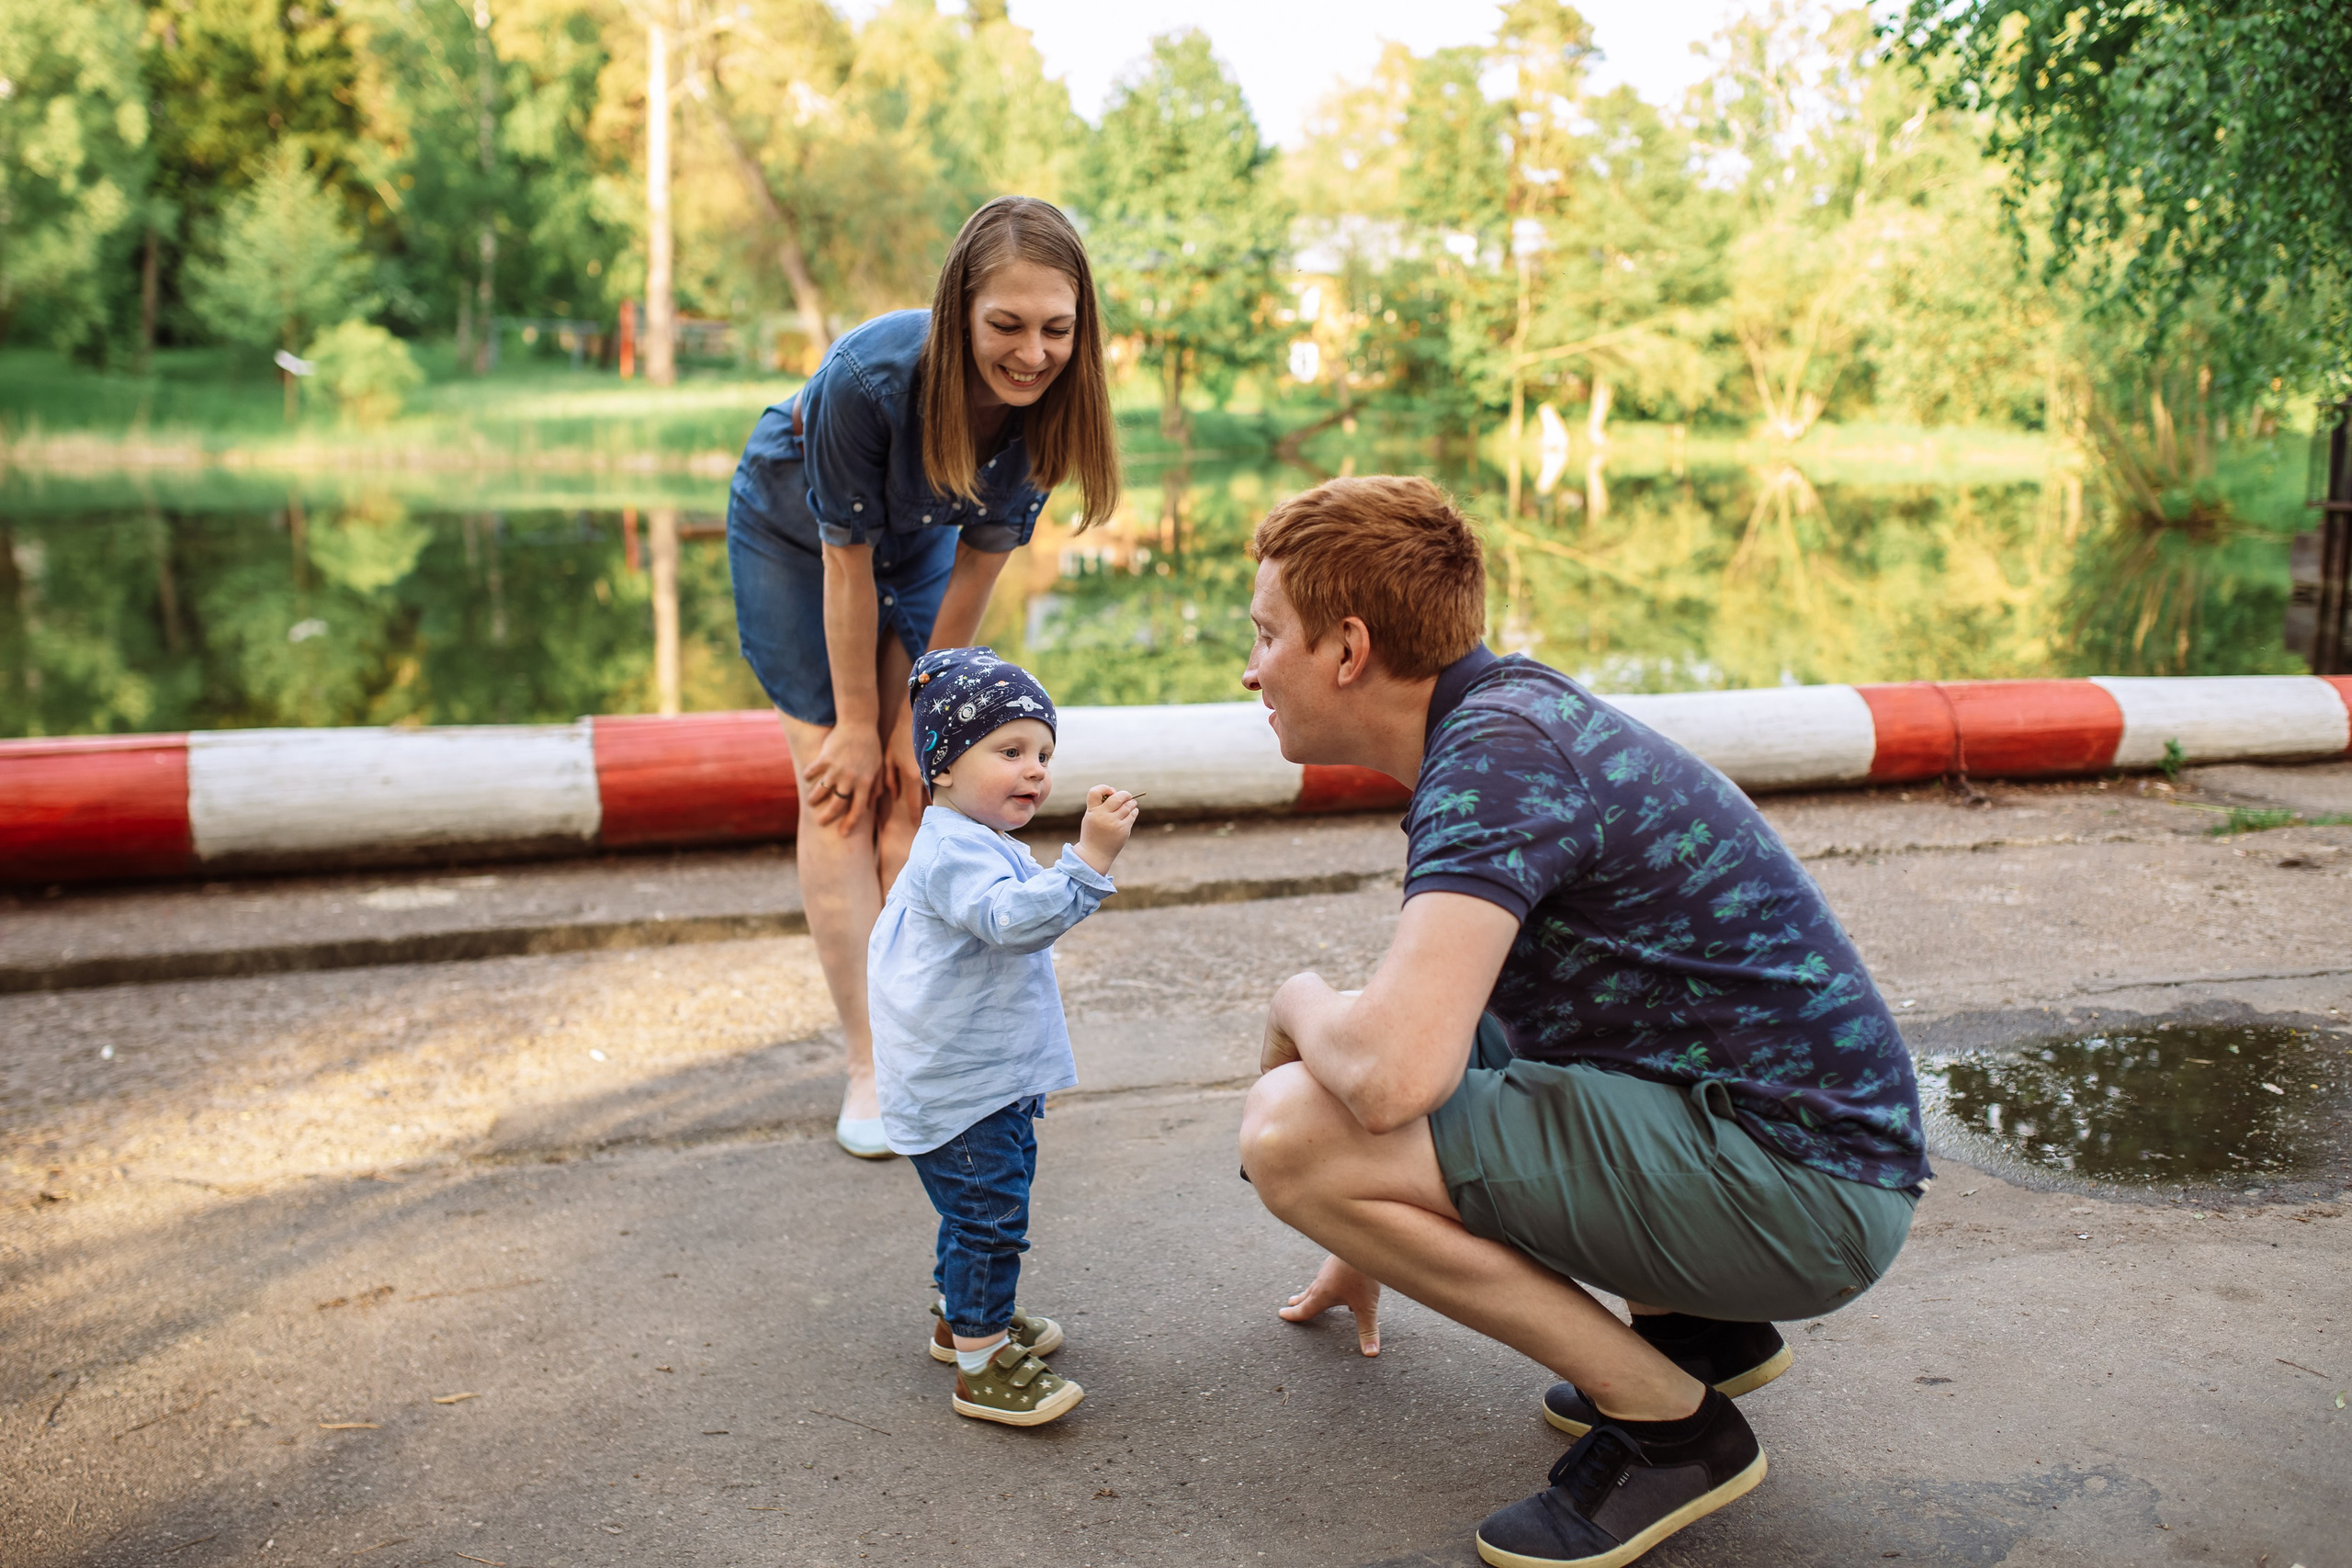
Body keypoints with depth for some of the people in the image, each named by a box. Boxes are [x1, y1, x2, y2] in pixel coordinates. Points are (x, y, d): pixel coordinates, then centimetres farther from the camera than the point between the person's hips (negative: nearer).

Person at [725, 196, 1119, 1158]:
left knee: (910, 785, -4)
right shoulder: (869, 379, -40)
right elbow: (847, 568, -28)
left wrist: (915, 722, -12)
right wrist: (856, 725, -17)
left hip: (916, 543, 3)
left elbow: (975, 573, -18)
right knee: (840, 789, -9)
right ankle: (868, 1064, -4)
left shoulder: (1050, 407, -27)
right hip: (791, 537, -3)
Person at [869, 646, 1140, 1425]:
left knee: (987, 1209, 24)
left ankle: (961, 1315, 42)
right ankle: (980, 1366, 6)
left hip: (993, 1078, 11)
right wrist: (1089, 858, -46)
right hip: (955, 1088, -11)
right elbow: (1013, 919, -41)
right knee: (989, 1214, -6)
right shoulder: (955, 852, -24)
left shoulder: (975, 846, 12)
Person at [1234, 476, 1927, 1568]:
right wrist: (1378, 1238, 36)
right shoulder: (1500, 709, 11)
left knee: (1290, 1131, -19)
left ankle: (1671, 1422, -5)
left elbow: (1392, 1076, -33)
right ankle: (1698, 1325, 18)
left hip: (1801, 1187, -10)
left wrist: (1297, 1003, -8)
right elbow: (1425, 1041, 24)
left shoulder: (1498, 752, -20)